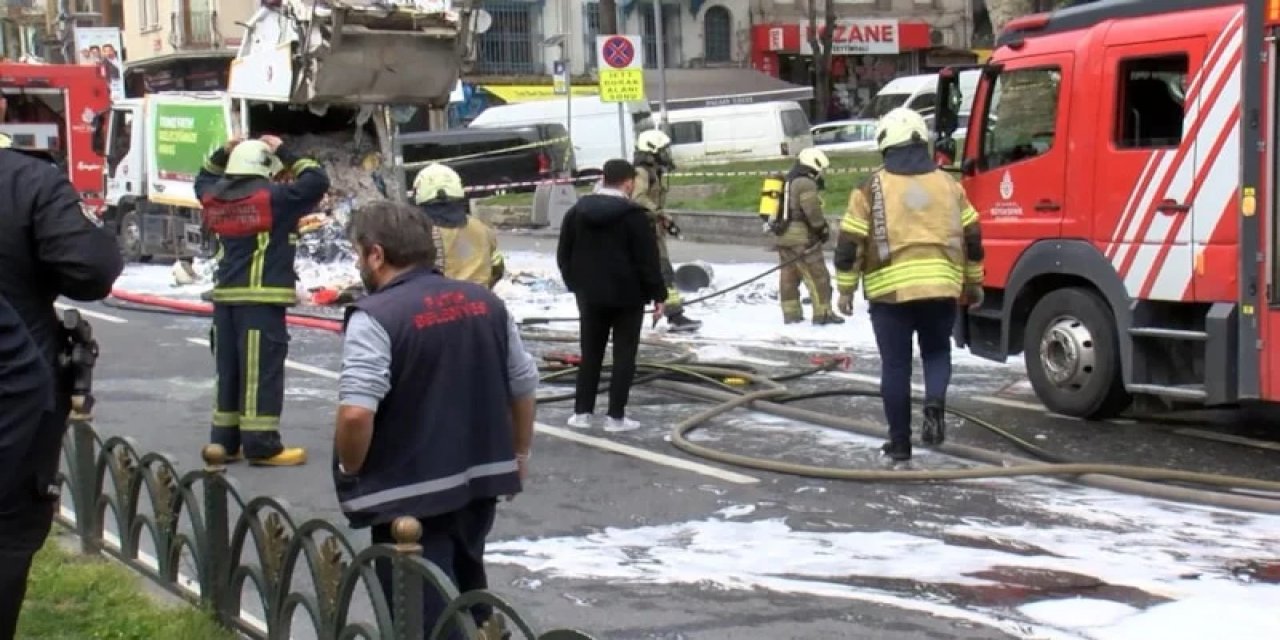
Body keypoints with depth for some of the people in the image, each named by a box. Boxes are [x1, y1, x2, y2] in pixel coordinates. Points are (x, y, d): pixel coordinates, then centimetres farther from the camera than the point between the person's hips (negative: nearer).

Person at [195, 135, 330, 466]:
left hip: (226, 295, 7)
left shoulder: (217, 198, 8)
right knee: (261, 369, -6)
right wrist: (284, 153, -2)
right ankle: (261, 444, -7)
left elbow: (204, 181, 31)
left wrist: (222, 154, 20)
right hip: (262, 296, -7)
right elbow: (318, 181, -9)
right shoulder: (273, 197, -11)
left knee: (228, 367, 13)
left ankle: (224, 440, 17)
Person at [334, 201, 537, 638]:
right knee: (466, 594, 27)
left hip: (410, 494, -7)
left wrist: (350, 470, -8)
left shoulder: (375, 317, -17)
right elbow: (524, 386, 12)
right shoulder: (486, 302, 6)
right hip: (481, 477, 8)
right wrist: (518, 455, 23)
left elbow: (356, 413, -26)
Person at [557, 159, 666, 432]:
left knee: (590, 355, 13)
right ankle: (616, 416, 1)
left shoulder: (577, 212, 5)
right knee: (624, 357, 2)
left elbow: (564, 254, 12)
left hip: (590, 295, 5)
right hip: (628, 296, -5)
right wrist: (658, 295, -5)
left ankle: (582, 412, 12)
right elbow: (648, 260, -12)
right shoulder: (633, 215, -12)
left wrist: (576, 284, 21)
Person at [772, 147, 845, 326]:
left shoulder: (787, 182, 18)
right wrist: (823, 229, -4)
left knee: (789, 276, 12)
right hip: (801, 238, -9)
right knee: (818, 276, -4)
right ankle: (823, 313, -5)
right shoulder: (806, 184, -13)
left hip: (784, 236, 10)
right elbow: (812, 211, -18)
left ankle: (791, 313, 15)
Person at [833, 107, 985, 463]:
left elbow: (850, 244, -2)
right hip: (942, 288, 2)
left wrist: (846, 289, 8)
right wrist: (974, 283, 23)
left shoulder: (871, 190, -2)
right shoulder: (949, 185, 7)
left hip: (890, 291, -2)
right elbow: (972, 238, 12)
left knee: (896, 366, 6)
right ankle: (935, 404, -6)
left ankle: (900, 443, 11)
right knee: (937, 352, 21)